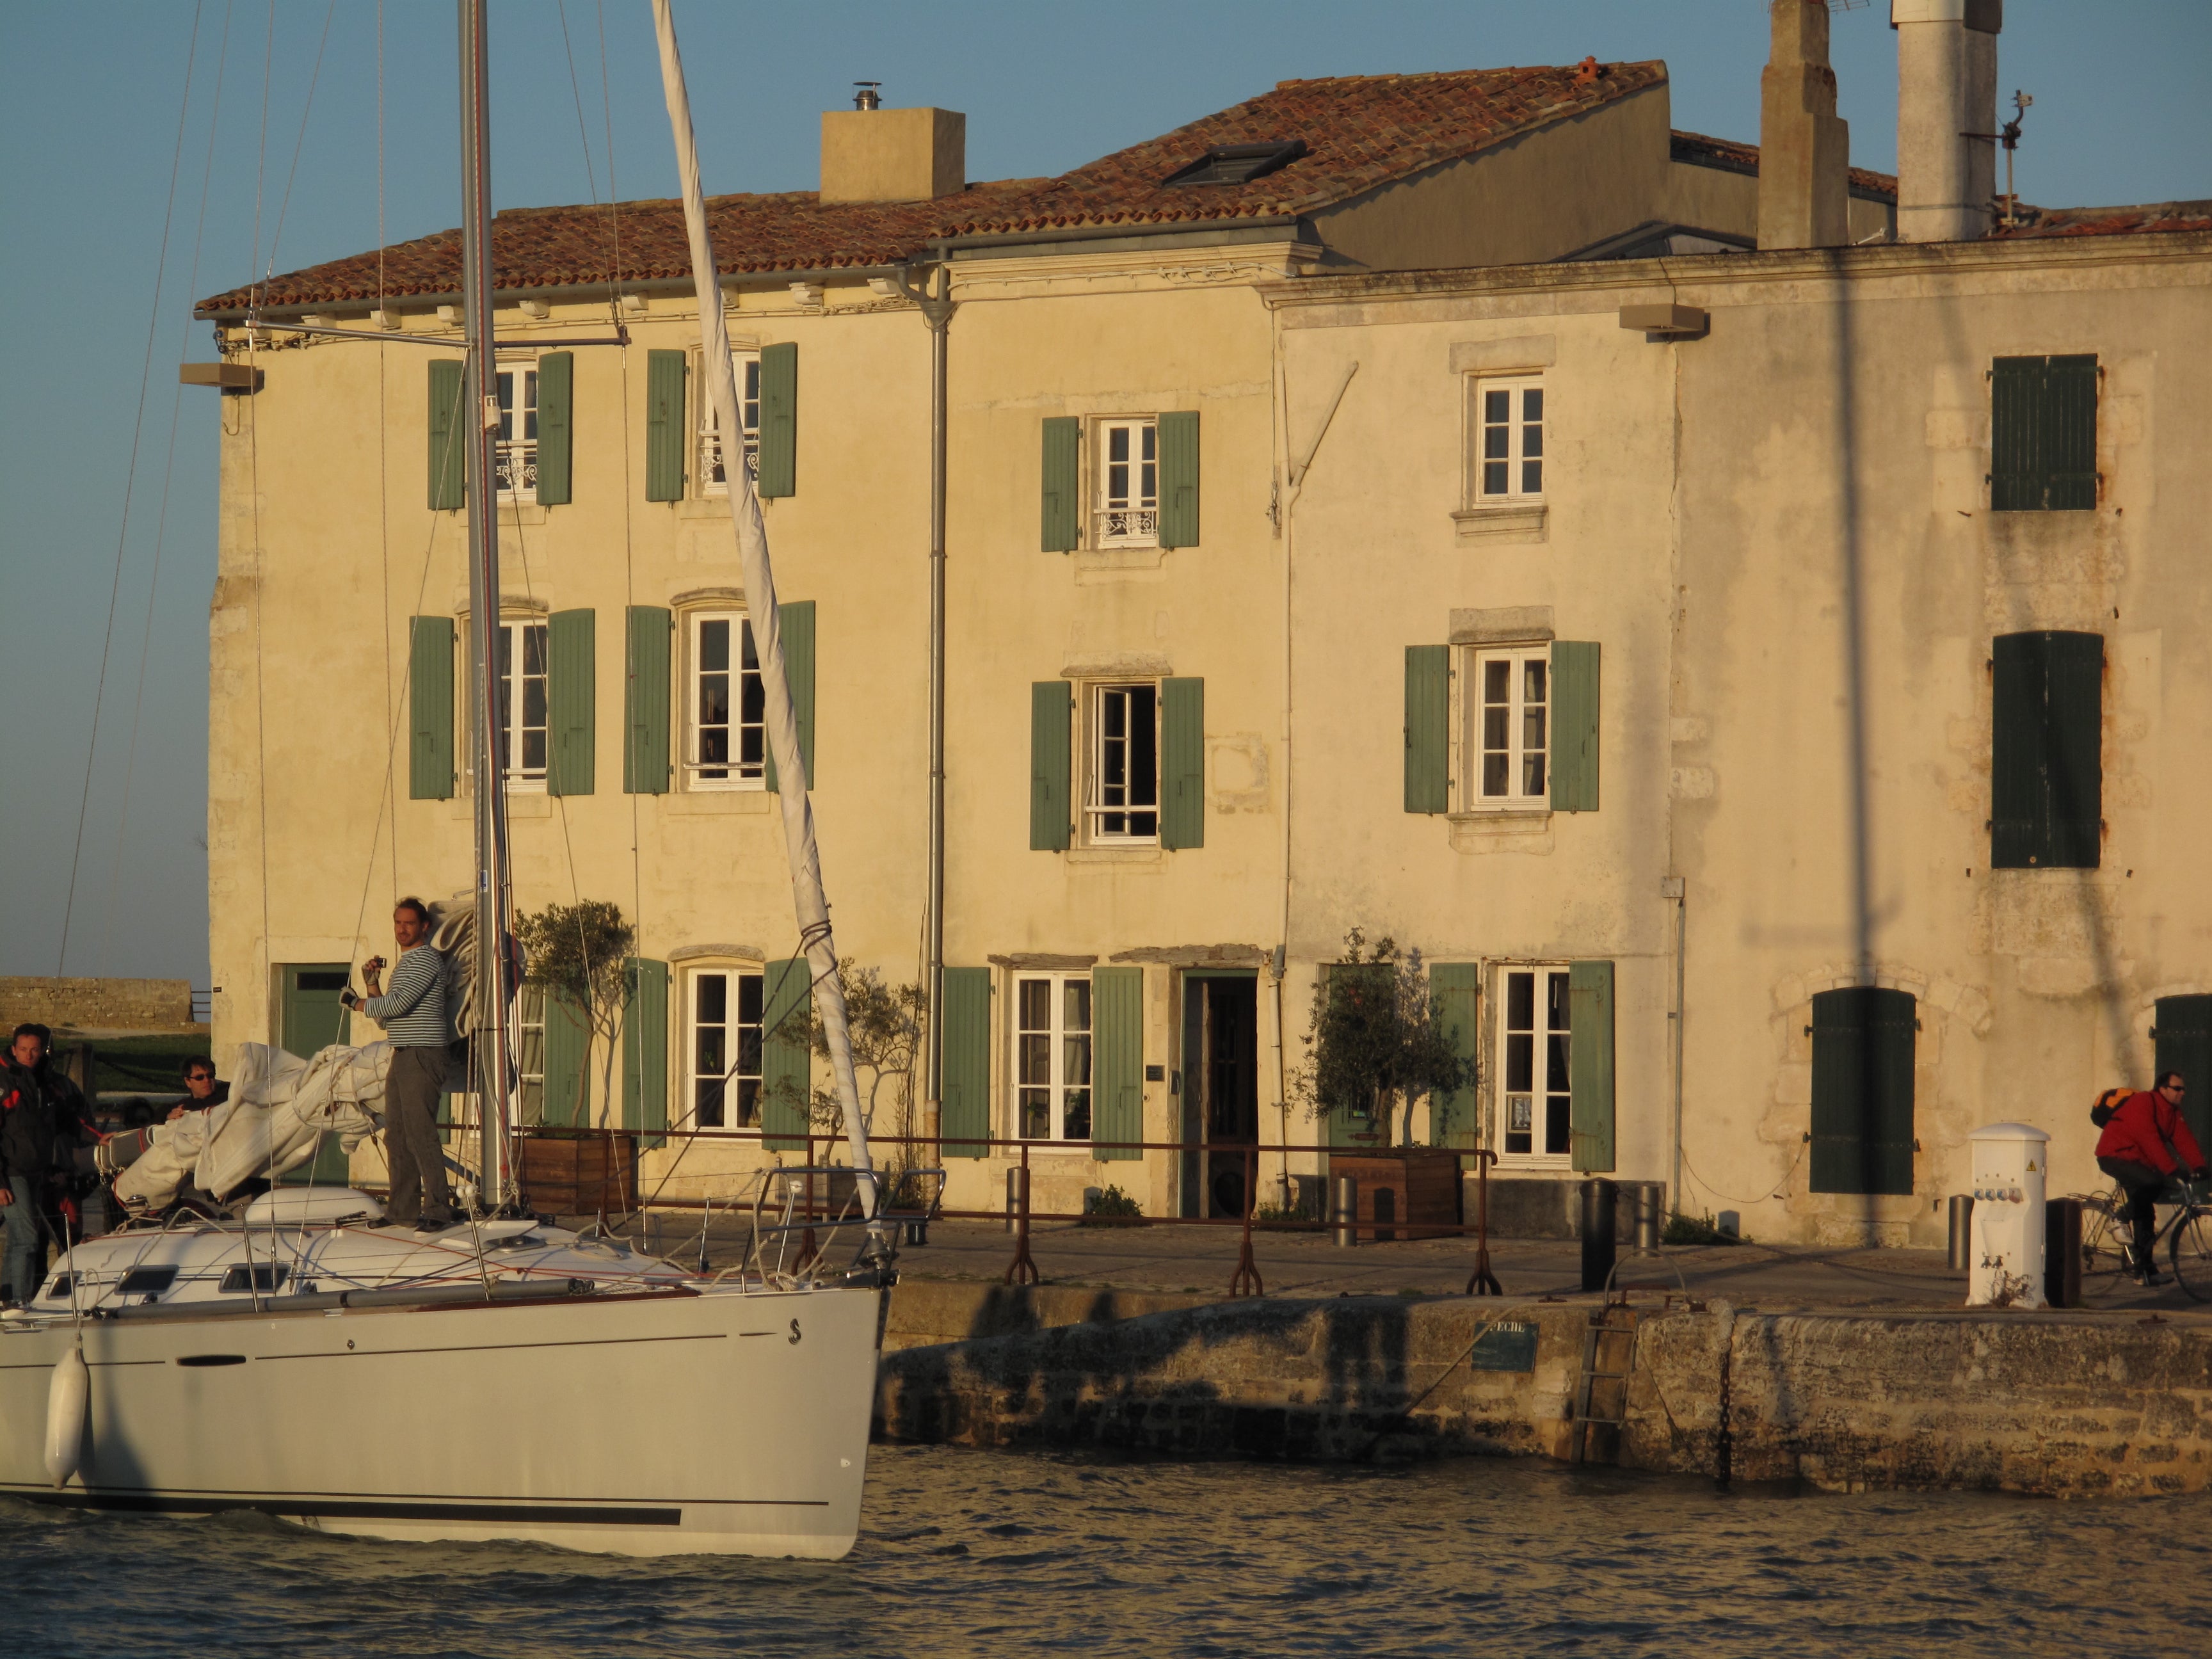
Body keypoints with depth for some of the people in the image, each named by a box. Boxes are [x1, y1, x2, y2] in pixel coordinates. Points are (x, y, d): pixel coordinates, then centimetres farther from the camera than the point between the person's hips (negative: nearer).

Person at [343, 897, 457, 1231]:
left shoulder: (427, 959, -8)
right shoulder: (404, 965, 23)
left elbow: (398, 1004, -17)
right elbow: (385, 1018, 22)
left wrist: (357, 1002, -2)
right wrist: (372, 984, 8)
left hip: (423, 1055, -10)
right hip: (402, 1057, 10)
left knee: (420, 1132, -15)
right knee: (397, 1135, 8)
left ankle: (437, 1209, -16)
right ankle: (403, 1210, 10)